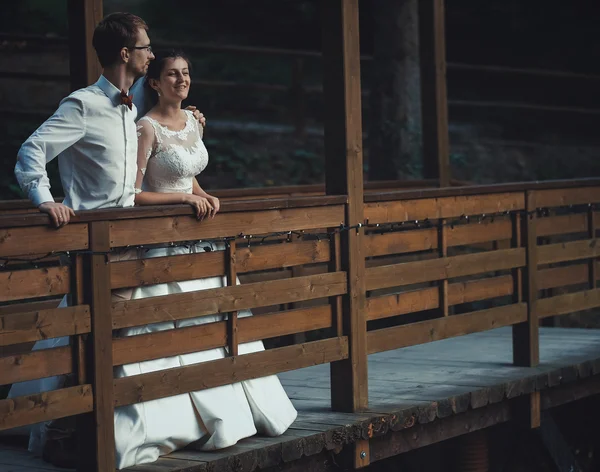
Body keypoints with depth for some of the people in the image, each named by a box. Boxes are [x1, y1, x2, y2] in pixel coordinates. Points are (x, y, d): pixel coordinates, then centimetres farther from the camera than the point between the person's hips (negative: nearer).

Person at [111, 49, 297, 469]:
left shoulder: (192, 121, 11)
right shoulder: (148, 128, -12)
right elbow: (131, 194, -15)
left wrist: (205, 196, 2)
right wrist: (184, 198, -19)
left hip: (200, 239, 8)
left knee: (215, 325, 10)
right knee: (172, 332, -9)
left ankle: (225, 414, 19)